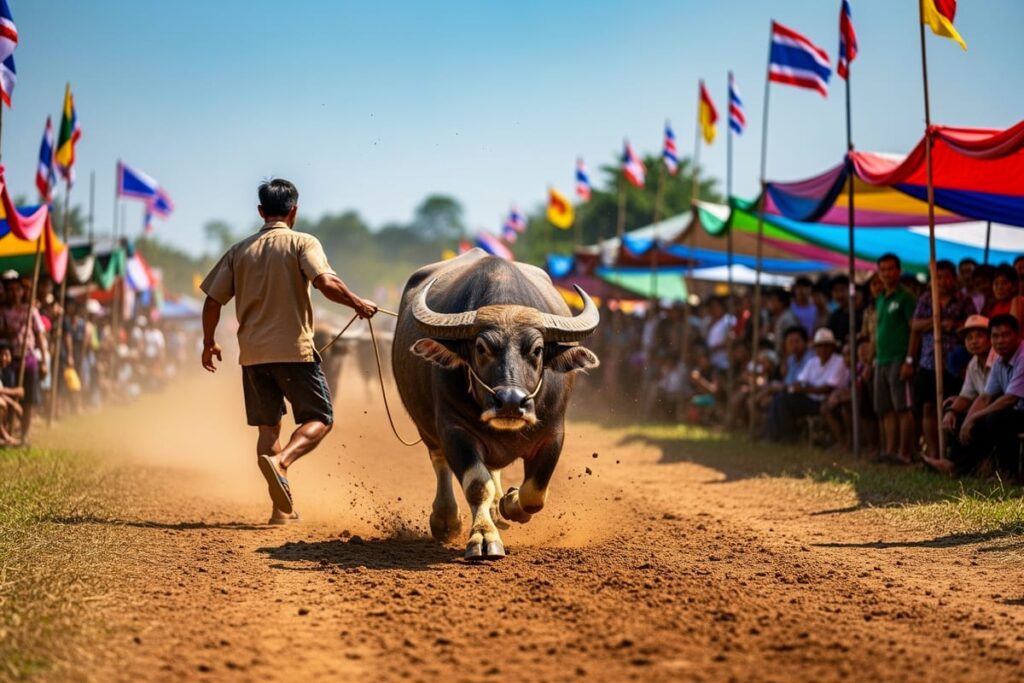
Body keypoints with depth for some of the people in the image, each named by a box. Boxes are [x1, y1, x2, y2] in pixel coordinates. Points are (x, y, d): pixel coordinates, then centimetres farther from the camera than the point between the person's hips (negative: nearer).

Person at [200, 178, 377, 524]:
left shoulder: (239, 251, 10)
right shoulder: (303, 243, -3)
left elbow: (212, 301, 9)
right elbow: (326, 282, -20)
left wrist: (209, 343, 22)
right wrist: (357, 303, -4)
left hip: (252, 353, 5)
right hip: (293, 349, -4)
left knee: (268, 426, 12)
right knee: (320, 418, 5)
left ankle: (282, 508, 9)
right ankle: (280, 461, -23)